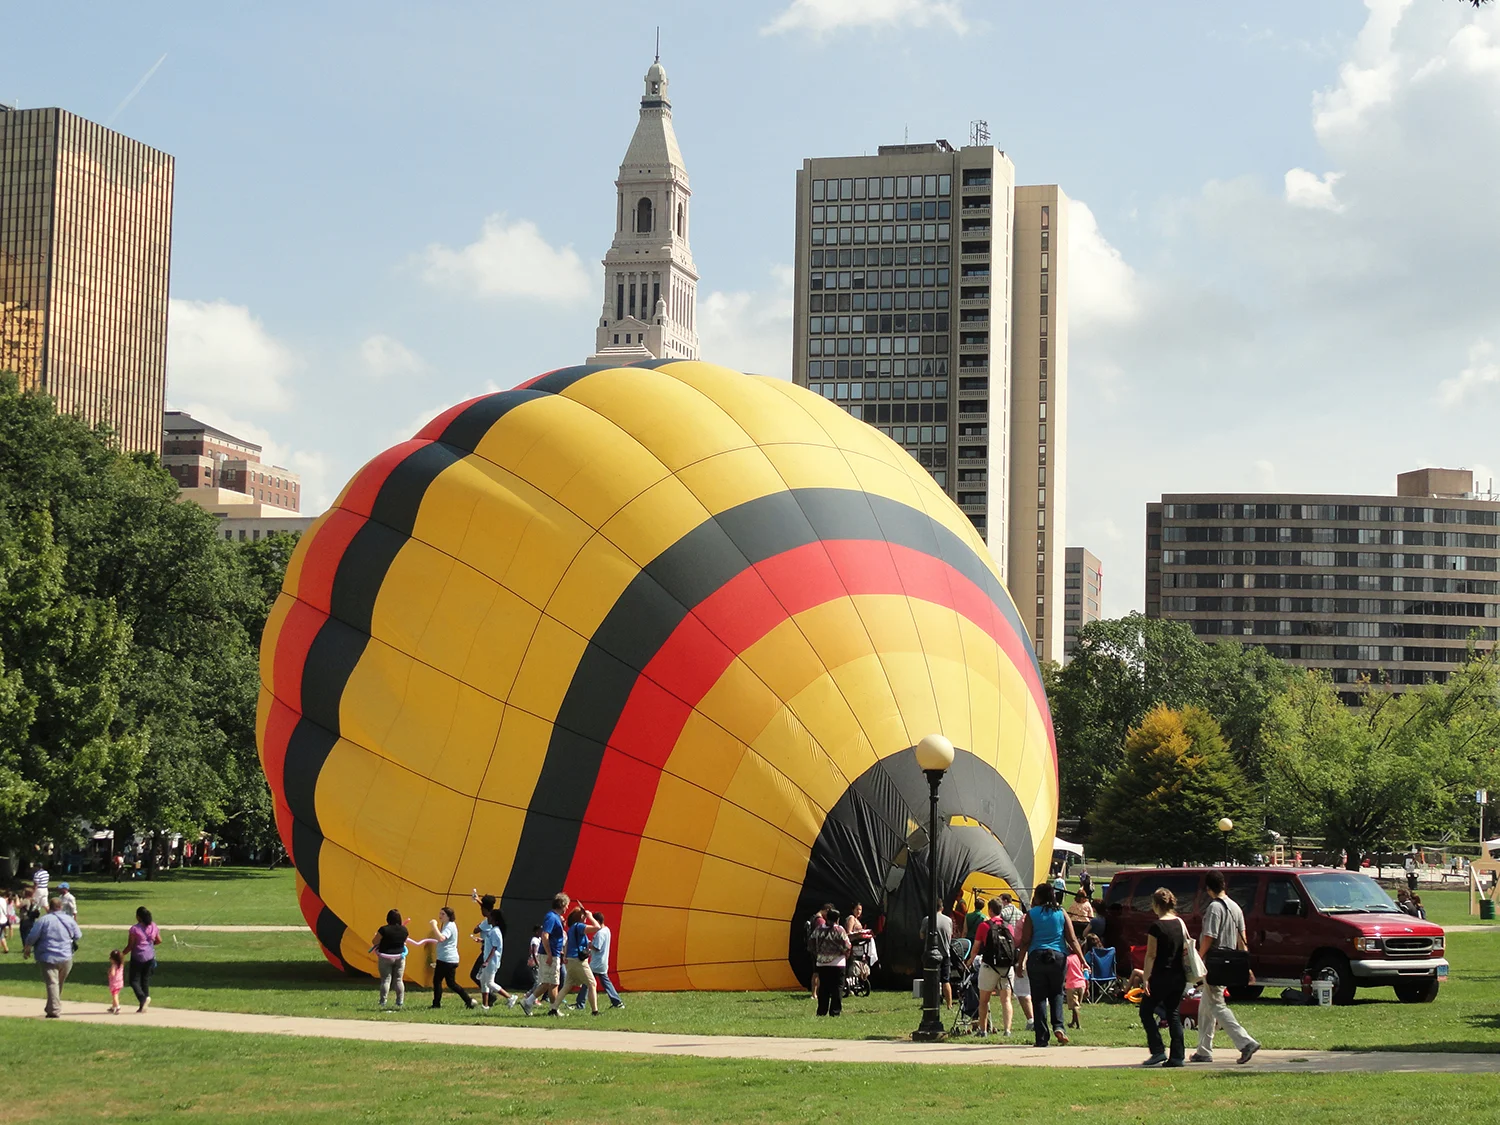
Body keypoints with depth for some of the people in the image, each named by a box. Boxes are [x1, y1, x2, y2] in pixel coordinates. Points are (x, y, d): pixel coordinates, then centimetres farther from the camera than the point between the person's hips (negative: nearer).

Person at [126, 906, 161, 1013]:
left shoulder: (134, 929, -15)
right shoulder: (153, 926, 1)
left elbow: (130, 946, -12)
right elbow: (159, 941, 10)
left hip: (138, 957, -5)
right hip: (150, 957, 5)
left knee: (134, 981, 4)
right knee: (145, 981, 14)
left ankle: (143, 998, -21)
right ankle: (143, 1006, 14)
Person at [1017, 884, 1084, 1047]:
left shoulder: (1031, 914, 1)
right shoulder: (1061, 913, 7)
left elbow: (1025, 941, -4)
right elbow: (1072, 939, 3)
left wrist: (1021, 962, -1)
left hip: (1037, 957, -2)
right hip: (1058, 957, 2)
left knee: (1039, 997, 3)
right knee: (1056, 993, 16)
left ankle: (1042, 1038, 2)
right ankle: (1058, 1026, -6)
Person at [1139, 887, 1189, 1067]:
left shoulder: (1157, 927, -13)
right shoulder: (1180, 923, 5)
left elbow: (1151, 955, -13)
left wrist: (1146, 978, -10)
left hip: (1161, 976, -6)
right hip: (1179, 976, 6)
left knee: (1146, 1011, 7)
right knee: (1174, 1014, 11)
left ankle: (1158, 1051, -1)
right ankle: (1177, 1057, 6)